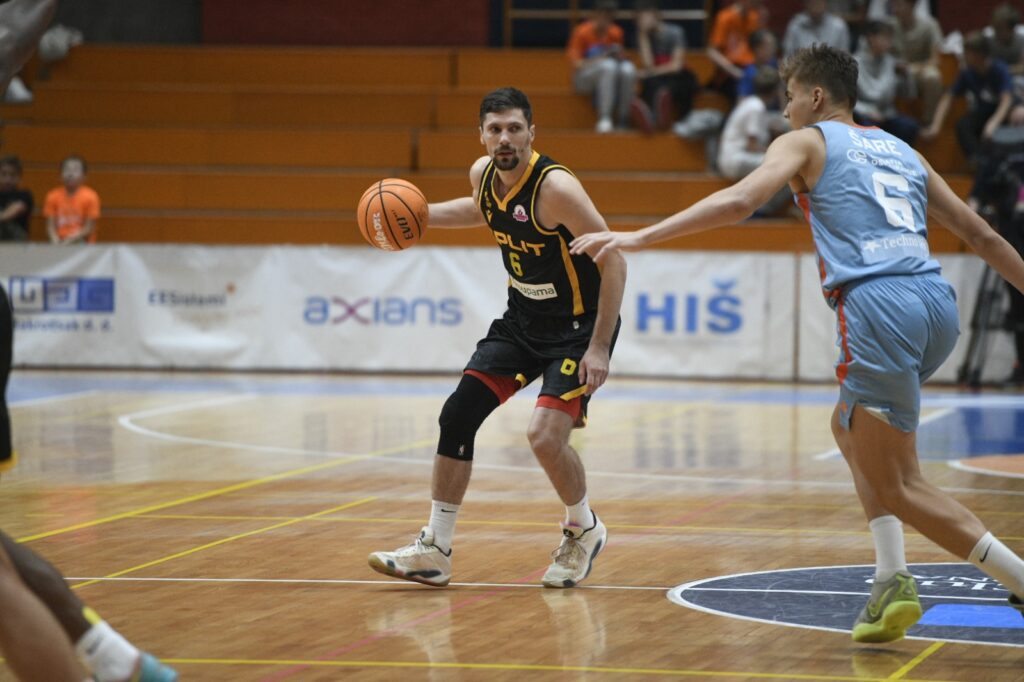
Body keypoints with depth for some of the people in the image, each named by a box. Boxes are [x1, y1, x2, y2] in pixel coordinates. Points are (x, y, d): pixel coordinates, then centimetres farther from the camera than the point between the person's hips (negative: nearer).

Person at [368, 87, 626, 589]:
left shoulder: (555, 187, -26)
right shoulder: (482, 174, -3)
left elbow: (613, 261, -23)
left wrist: (599, 348, -25)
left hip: (578, 326, -7)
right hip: (522, 318, 7)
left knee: (545, 436, -21)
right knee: (457, 416, 0)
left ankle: (583, 530, 10)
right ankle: (435, 551, 9)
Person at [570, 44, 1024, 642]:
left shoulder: (807, 142, 10)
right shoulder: (902, 151, 27)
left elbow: (738, 201, -7)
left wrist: (640, 237, -9)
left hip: (880, 305, -7)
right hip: (938, 301, 7)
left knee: (900, 486, 1)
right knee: (850, 427, 28)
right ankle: (892, 580, 15)